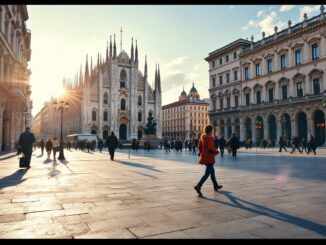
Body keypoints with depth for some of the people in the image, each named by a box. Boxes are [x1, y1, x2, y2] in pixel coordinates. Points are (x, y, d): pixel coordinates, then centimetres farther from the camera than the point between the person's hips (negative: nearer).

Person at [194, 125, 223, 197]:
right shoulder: (210, 137, -17)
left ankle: (216, 186, 35)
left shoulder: (202, 137, 8)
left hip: (204, 157, 9)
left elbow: (199, 147, 11)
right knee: (207, 173, -6)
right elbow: (210, 148, -24)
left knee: (212, 171, 22)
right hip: (209, 158, -9)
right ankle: (198, 186, -18)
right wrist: (217, 151, -8)